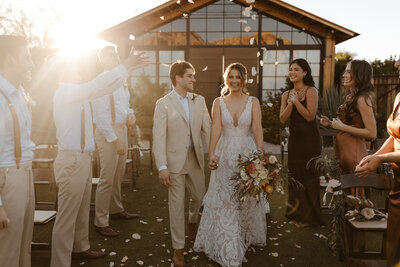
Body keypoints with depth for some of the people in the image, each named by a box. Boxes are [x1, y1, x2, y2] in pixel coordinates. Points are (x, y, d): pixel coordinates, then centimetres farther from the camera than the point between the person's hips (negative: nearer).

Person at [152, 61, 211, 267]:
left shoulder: (199, 101, 4)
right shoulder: (163, 104, -7)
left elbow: (207, 129, 3)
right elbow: (159, 137, -11)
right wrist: (162, 167, -16)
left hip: (195, 158, 4)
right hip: (174, 160, -4)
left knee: (199, 196, 19)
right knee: (176, 203, 5)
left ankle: (193, 221, 53)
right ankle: (178, 248, 22)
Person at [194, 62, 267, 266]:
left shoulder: (253, 102, 1)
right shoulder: (218, 102, 3)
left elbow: (257, 130, -7)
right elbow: (216, 128, -7)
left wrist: (260, 154, -19)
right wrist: (211, 154, -18)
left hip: (247, 154, 0)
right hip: (225, 155, 0)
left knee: (247, 199, 12)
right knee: (224, 200, 3)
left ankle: (247, 236, 38)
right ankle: (228, 249, 20)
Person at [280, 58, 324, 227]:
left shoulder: (311, 91, -7)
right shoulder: (287, 94, 10)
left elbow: (310, 116, -16)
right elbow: (283, 119, 1)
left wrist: (296, 101, -15)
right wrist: (290, 103, -11)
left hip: (309, 138, -6)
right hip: (294, 137, 6)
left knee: (308, 175, 2)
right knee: (294, 174, 11)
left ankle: (308, 217, 17)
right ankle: (296, 214, 26)